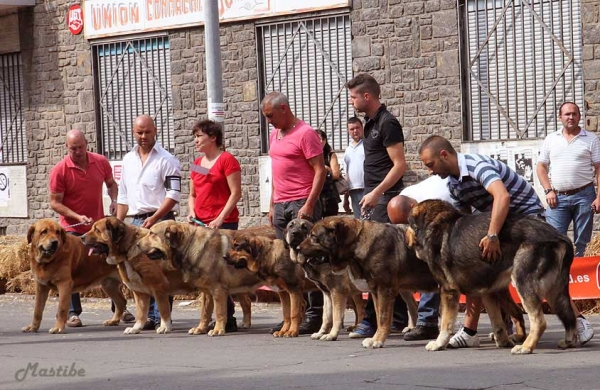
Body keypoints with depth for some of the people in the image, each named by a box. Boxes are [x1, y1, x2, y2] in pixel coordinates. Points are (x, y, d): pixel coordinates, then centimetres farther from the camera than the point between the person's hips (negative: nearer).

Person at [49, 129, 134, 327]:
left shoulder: (101, 162, -4)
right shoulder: (59, 170, -14)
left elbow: (111, 183, 15)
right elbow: (55, 203, -11)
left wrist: (114, 200, -4)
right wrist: (77, 217, -22)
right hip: (72, 228, -3)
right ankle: (73, 313, 6)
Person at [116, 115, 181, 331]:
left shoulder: (166, 160, -4)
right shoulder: (128, 160, 16)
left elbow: (174, 194, -10)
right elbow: (123, 195, 22)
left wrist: (154, 218, -18)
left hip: (160, 221, -6)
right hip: (136, 221, 6)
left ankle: (162, 317, -7)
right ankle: (148, 316, 11)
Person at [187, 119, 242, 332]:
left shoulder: (227, 160, -5)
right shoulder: (197, 164, 17)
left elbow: (236, 193, -9)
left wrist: (221, 218, -16)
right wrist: (191, 211, 3)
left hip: (223, 223, -7)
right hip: (201, 223, 7)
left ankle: (227, 319, -7)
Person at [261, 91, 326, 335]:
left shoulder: (305, 133, -8)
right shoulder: (274, 135, 17)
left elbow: (320, 171, -12)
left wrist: (309, 205, -19)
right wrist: (272, 205, 18)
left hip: (302, 204, -8)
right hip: (281, 205, 8)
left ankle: (315, 316, -4)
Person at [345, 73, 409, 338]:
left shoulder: (387, 123, -12)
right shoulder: (371, 123, 16)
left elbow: (400, 165, -17)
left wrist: (376, 193, -20)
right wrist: (369, 196, 17)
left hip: (385, 198, -10)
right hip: (374, 199, 10)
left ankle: (372, 321, -13)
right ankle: (399, 319, 14)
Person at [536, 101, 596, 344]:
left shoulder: (591, 140, 5)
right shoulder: (551, 140, 13)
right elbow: (541, 166, 15)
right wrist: (548, 190, 1)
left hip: (583, 195, -2)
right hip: (558, 198, 2)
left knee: (581, 246, 1)